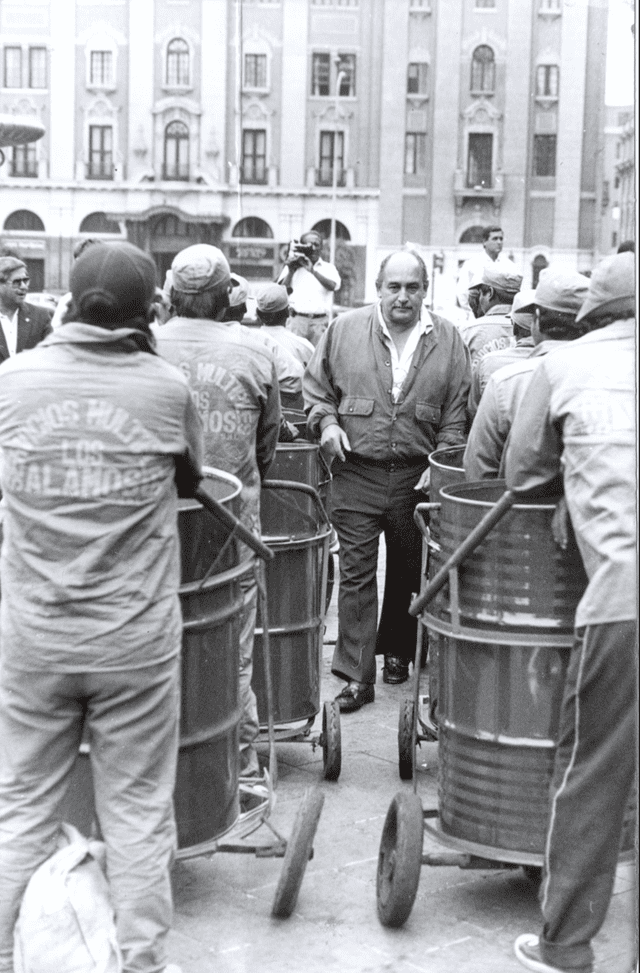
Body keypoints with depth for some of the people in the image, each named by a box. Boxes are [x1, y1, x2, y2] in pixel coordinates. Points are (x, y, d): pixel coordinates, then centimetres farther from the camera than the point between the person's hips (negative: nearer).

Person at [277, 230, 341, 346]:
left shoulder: (328, 268, 15)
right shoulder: (292, 266, 15)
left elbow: (333, 285, -7)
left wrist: (313, 271, -15)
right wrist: (291, 271, -5)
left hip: (320, 320, 0)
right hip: (297, 318, 0)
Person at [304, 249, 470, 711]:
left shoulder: (448, 339, 2)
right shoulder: (345, 330, 1)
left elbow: (456, 412, 5)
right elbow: (316, 386, 11)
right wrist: (325, 422, -6)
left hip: (417, 477, 1)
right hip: (356, 474, -1)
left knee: (409, 573, 14)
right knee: (356, 574, -3)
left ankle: (397, 651, 35)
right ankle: (357, 676, 1)